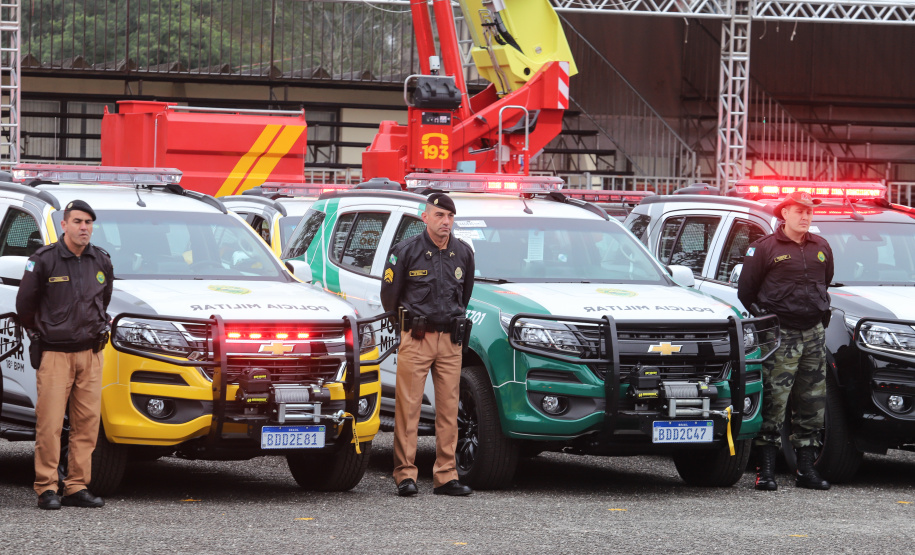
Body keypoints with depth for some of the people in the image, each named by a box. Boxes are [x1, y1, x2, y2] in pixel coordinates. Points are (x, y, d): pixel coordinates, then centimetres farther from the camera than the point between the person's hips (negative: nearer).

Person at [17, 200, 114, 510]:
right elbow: (24, 304, 3)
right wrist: (38, 333, 10)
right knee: (49, 423, -7)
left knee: (87, 423, 2)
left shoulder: (101, 262, 10)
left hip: (90, 353, 5)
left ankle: (77, 487, 7)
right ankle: (47, 489, -3)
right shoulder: (44, 261, -6)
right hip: (55, 354, -5)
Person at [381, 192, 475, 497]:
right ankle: (405, 474, -3)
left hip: (450, 339, 4)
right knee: (408, 406, -6)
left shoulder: (463, 253, 8)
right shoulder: (406, 251, -4)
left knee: (449, 408, 2)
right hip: (416, 337, -4)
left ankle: (446, 476, 5)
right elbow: (389, 293, 7)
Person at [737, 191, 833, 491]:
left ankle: (806, 469, 13)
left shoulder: (821, 248, 13)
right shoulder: (764, 248, -3)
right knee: (773, 403, -9)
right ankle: (766, 470, -6)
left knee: (812, 405, 7)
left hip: (814, 333, 6)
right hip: (781, 334, -5)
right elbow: (745, 291, 1)